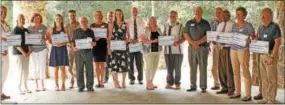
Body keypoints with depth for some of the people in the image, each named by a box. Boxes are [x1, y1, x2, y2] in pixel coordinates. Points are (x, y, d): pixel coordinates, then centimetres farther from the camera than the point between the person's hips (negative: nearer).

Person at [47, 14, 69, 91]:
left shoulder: (65, 29, 5)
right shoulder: (51, 30, 5)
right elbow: (49, 41, 5)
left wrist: (62, 43, -15)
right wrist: (55, 44, -14)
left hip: (63, 49, 0)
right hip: (55, 49, 0)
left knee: (62, 67, 1)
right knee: (56, 68, 2)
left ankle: (63, 85, 7)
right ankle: (56, 85, 9)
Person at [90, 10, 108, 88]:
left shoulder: (105, 25, 4)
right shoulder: (92, 25, 8)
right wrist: (94, 38, -13)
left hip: (103, 45, -1)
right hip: (95, 45, 1)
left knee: (102, 64, 1)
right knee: (96, 64, 3)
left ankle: (102, 82, 7)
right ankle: (98, 81, 10)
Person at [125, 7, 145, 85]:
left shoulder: (141, 22, 6)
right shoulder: (127, 22, 3)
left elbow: (143, 32, -1)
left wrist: (138, 40, -17)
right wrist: (130, 39, -20)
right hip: (130, 43, 0)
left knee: (140, 62, 2)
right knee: (130, 62, 4)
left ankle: (140, 79, 11)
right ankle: (131, 78, 13)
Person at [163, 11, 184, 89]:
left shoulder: (180, 26, -2)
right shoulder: (166, 26, 11)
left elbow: (184, 37, -3)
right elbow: (163, 36, 16)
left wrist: (178, 42, -19)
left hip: (177, 50, -3)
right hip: (167, 50, 3)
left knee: (177, 68, 5)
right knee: (169, 68, 8)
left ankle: (177, 83, 16)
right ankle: (169, 82, 18)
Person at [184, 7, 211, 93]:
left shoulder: (205, 23, 4)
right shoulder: (189, 23, 9)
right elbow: (186, 34, 2)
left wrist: (198, 42, -14)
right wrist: (193, 43, -13)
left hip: (203, 47, -2)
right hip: (191, 47, 2)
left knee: (203, 67, -2)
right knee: (192, 67, 4)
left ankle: (203, 87, 2)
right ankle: (193, 86, 10)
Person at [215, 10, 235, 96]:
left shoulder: (232, 25, -7)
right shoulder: (220, 25, 15)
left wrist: (224, 43, -24)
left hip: (229, 48, -7)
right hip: (221, 48, 7)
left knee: (229, 69, -3)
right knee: (221, 68, 9)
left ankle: (231, 89, 8)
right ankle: (224, 87, 20)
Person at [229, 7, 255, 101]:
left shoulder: (248, 25, -3)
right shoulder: (234, 25, 15)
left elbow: (253, 38, -7)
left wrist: (249, 41, -27)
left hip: (243, 50, -6)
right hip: (233, 49, 6)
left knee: (245, 72, -6)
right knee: (236, 72, 8)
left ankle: (248, 95, -1)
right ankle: (237, 93, 17)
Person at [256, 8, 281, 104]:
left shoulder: (274, 27, -10)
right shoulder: (261, 27, 13)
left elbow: (277, 42, -15)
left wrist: (272, 57, -19)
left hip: (270, 54, -7)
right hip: (262, 55, 7)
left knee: (271, 78, -2)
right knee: (264, 78, 11)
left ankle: (271, 99, 5)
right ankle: (265, 97, 20)